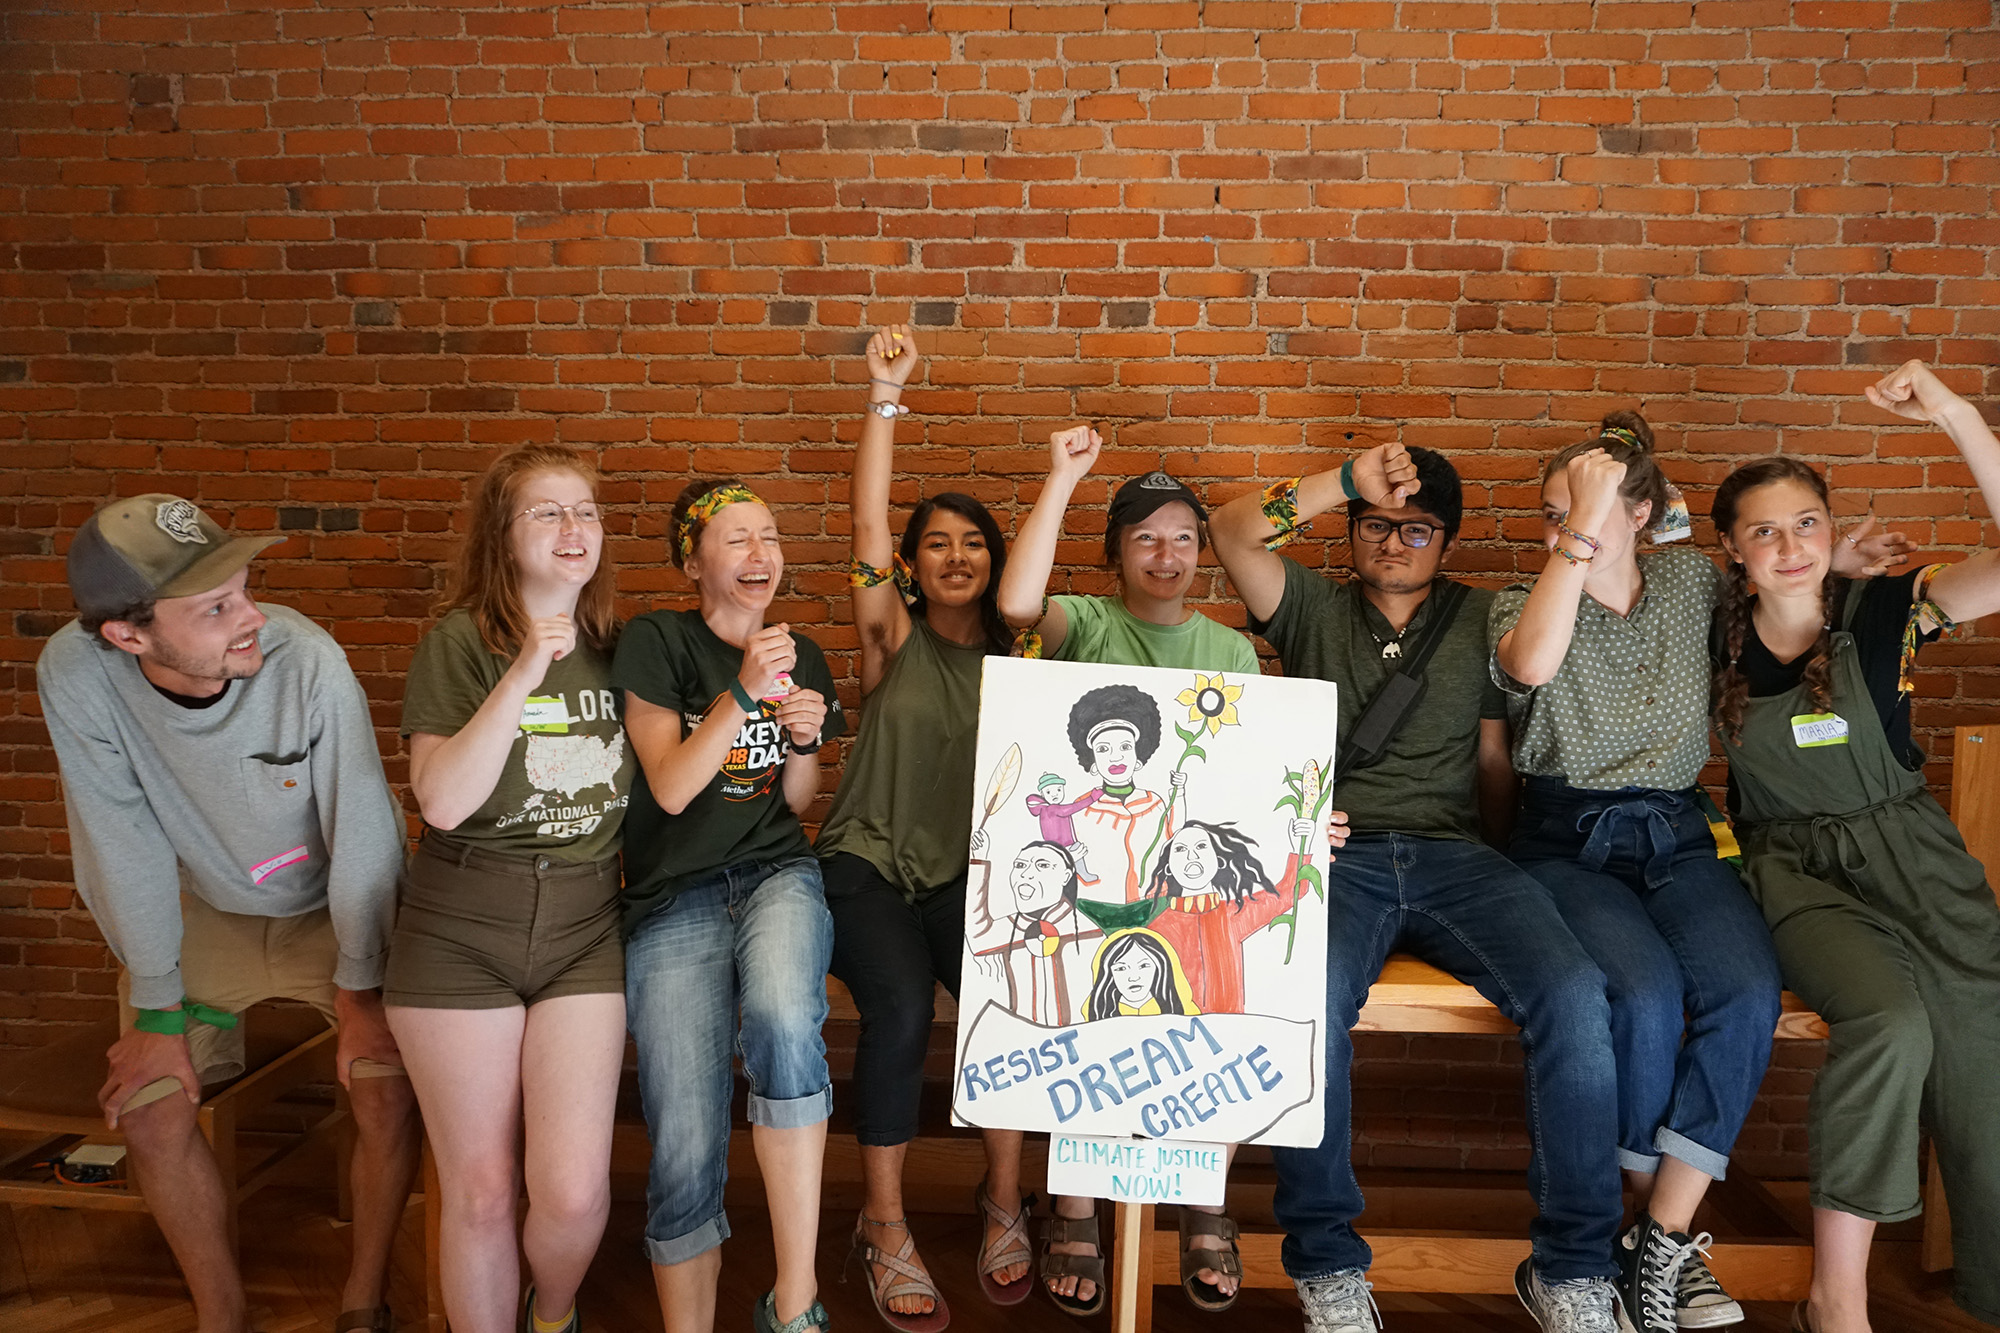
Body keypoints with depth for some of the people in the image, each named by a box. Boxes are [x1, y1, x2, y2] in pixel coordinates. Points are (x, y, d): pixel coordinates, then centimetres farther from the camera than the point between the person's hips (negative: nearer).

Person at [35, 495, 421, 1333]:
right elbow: (122, 846, -19)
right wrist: (157, 1011, -13)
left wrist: (360, 993, -14)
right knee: (148, 1112, -4)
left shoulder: (308, 661, -34)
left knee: (389, 1093, -11)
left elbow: (362, 832, -24)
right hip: (205, 909, 2)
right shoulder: (76, 673, -27)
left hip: (334, 907, -2)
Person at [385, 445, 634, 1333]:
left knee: (573, 1188, -5)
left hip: (584, 929, 2)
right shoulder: (460, 643, -5)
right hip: (460, 934, -2)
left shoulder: (616, 648, 6)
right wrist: (522, 677, -22)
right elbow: (442, 801, -17)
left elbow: (650, 786, 16)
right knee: (479, 1191, 5)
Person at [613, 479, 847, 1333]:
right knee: (685, 1156, -10)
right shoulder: (654, 644, 1)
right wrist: (742, 694, -18)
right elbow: (671, 789, -8)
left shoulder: (800, 656, 13)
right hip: (675, 896, -2)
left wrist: (806, 738, -3)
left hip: (776, 874, 2)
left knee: (783, 1023, -33)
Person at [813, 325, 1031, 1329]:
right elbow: (865, 522, -10)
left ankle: (1003, 1201, -1)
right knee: (900, 1005, -27)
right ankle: (885, 1229, -7)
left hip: (965, 872, 2)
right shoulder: (893, 638, 3)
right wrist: (885, 396, -17)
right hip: (866, 863, -2)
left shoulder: (1017, 659, 8)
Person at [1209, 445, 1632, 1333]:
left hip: (1453, 857, 2)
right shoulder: (1315, 610, 17)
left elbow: (1495, 760, 18)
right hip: (1333, 856, -1)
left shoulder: (1479, 619, 19)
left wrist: (1497, 869, 7)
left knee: (1574, 997, -27)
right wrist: (1350, 479, -5)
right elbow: (1233, 531, 0)